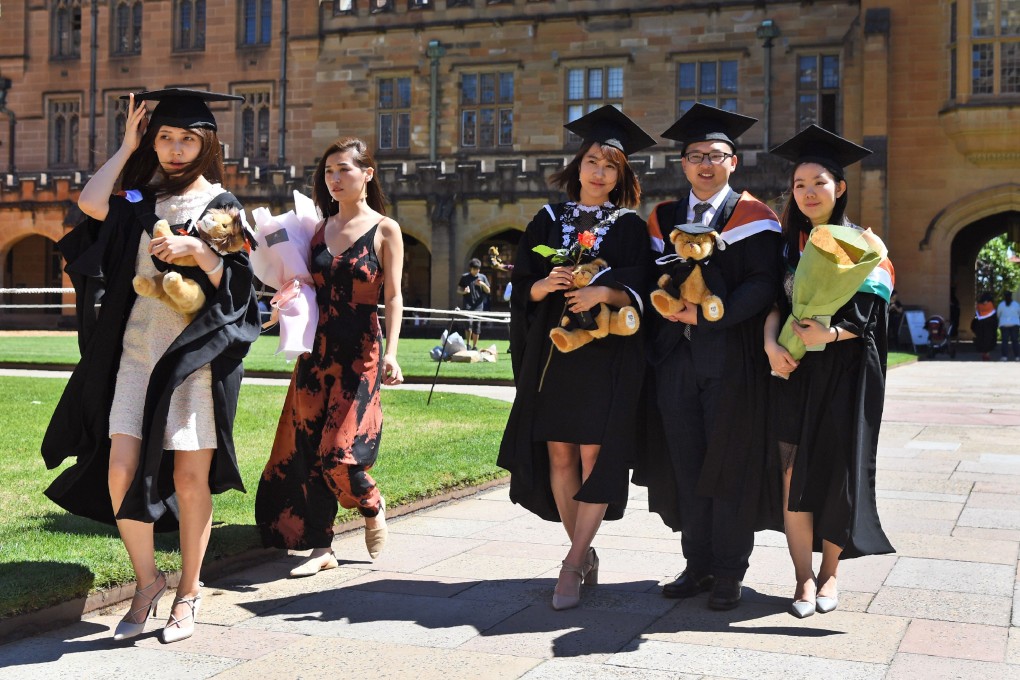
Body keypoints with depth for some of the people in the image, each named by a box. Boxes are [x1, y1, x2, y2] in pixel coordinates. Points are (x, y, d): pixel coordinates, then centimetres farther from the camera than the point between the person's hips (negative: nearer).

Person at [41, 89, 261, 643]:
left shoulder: (221, 204, 4)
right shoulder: (141, 200, 13)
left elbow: (238, 284, -3)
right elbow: (91, 203, -9)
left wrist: (198, 251, -20)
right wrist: (127, 145, 3)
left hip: (195, 352, -3)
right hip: (138, 348, 3)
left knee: (189, 478, -1)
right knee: (121, 469, -6)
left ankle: (189, 590, 15)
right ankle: (147, 580, 13)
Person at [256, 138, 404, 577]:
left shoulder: (385, 230, -2)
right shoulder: (319, 228, 11)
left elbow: (393, 297, -6)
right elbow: (308, 287, 15)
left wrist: (390, 352, -16)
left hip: (360, 351, -5)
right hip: (317, 348, 5)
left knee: (340, 453, -10)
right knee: (310, 448, 3)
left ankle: (372, 507, 22)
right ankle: (320, 546, 13)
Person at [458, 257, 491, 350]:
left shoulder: (482, 277, 10)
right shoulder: (464, 277, 6)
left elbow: (488, 291, 10)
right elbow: (458, 289, 9)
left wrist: (482, 284, -10)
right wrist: (464, 291, -13)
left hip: (479, 305, 2)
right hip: (468, 305, -2)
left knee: (477, 326, 4)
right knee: (469, 322, -18)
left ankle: (474, 346, 14)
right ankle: (468, 344, -9)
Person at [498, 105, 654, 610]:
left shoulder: (630, 227, 5)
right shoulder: (549, 221, 11)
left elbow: (639, 291, -3)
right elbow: (523, 287, 7)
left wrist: (605, 293, -22)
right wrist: (545, 285, -14)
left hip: (607, 355, -3)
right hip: (551, 353, 3)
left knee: (595, 455, -8)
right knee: (559, 454, 4)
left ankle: (573, 565, -3)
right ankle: (585, 554, 18)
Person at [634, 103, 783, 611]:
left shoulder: (752, 216, 1)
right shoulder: (663, 218, 15)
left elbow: (763, 283, -10)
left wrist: (707, 314, -18)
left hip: (730, 358, -4)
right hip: (676, 357, 4)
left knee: (729, 465, 1)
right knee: (686, 466, 8)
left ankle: (729, 573, 11)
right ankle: (698, 565, 19)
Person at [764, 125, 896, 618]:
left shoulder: (863, 245, 2)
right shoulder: (786, 244, 10)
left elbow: (868, 316, -5)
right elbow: (772, 301, 3)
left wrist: (831, 333, -22)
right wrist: (771, 343, -16)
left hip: (844, 375, -2)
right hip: (794, 371, 2)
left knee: (837, 473, 1)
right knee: (794, 472, -3)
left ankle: (830, 572, 17)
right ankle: (804, 578, 5)